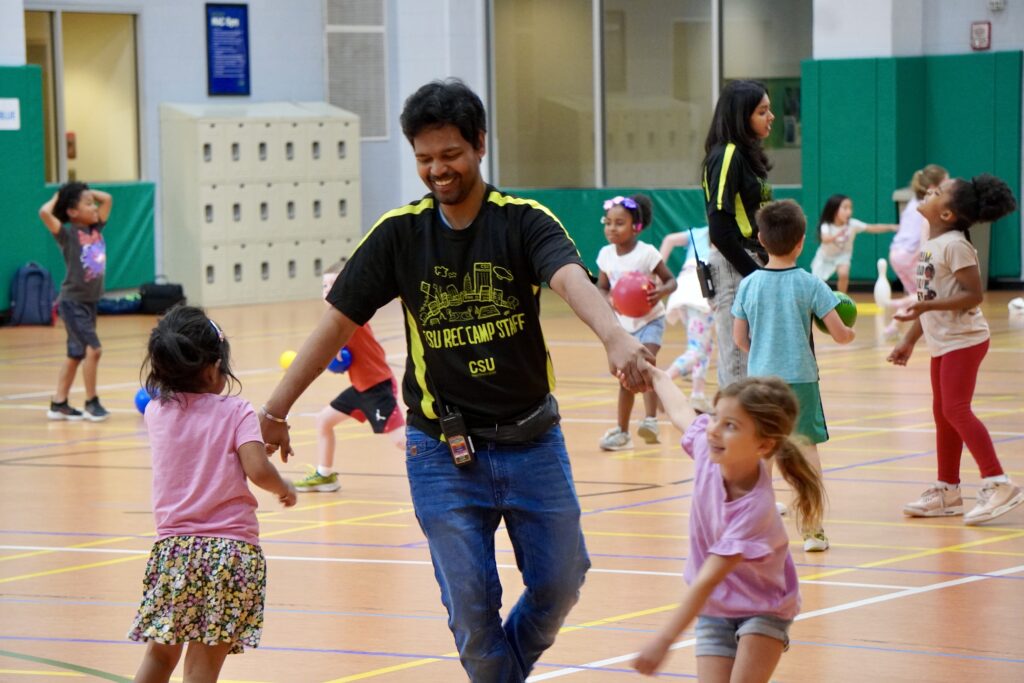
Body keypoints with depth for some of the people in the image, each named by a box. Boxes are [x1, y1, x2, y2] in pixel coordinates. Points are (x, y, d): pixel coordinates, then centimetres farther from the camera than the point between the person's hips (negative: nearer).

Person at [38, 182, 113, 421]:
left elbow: (107, 199, 15)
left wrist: (85, 191, 6)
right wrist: (58, 197, -10)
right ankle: (91, 402, -4)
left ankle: (59, 404, 18)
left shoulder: (97, 229, 5)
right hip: (72, 302, -7)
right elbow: (44, 212, -27)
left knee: (76, 354, 11)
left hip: (90, 301, 7)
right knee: (93, 349, -15)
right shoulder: (67, 234, -13)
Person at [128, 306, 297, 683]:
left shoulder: (156, 411, 6)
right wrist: (285, 489, 3)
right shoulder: (236, 411, -4)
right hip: (231, 550, -3)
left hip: (172, 549, 3)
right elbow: (257, 470, -13)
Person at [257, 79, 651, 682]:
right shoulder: (399, 233, -2)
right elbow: (338, 323, 3)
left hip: (531, 440, 0)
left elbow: (571, 279, -29)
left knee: (562, 581, 8)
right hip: (441, 452, 0)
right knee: (470, 603, -1)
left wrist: (616, 337, -49)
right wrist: (275, 411, 2)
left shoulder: (526, 221, -8)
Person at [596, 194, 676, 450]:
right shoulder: (606, 255, -5)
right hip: (623, 322, 5)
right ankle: (622, 431, 20)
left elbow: (671, 281, -11)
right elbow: (602, 288, 5)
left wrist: (661, 291, -34)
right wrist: (609, 300, -19)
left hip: (649, 320, -5)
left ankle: (650, 419, -30)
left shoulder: (646, 253, -17)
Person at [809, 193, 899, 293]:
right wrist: (837, 235, -70)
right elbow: (825, 240, -50)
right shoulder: (826, 226, -31)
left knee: (843, 274, -28)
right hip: (825, 257, -1)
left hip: (842, 256, 1)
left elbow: (873, 228, -27)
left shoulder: (852, 224, -24)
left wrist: (890, 227, -40)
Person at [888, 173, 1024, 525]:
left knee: (956, 409, -16)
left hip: (963, 340, -10)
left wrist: (926, 306, -29)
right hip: (942, 341, 10)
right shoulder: (930, 245, 10)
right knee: (942, 413, 13)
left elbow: (973, 295, -22)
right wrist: (909, 340, 19)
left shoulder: (955, 245, -17)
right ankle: (947, 491, 22)